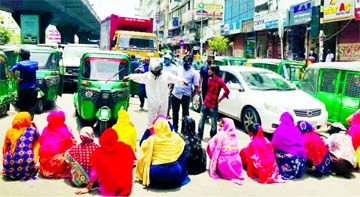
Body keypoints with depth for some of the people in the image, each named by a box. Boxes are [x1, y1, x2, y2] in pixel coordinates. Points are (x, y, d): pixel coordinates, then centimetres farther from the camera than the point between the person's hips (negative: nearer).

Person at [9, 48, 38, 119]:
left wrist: (16, 78, -11)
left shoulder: (20, 64, -8)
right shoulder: (34, 63, 2)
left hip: (23, 88, -2)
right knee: (31, 105, 8)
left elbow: (11, 71, -22)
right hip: (32, 88, 2)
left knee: (22, 106, 10)